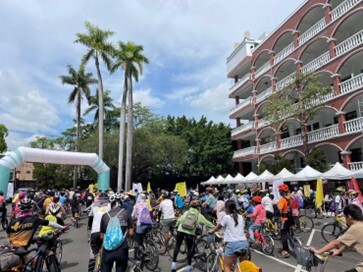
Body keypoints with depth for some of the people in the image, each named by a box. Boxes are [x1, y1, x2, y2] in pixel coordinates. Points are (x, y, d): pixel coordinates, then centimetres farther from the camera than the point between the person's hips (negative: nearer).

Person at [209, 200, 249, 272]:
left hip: (233, 244, -6)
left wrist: (212, 231, 31)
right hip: (244, 243, 6)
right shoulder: (240, 217, 11)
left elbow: (219, 226, 11)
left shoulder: (226, 217, -4)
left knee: (227, 266, 6)